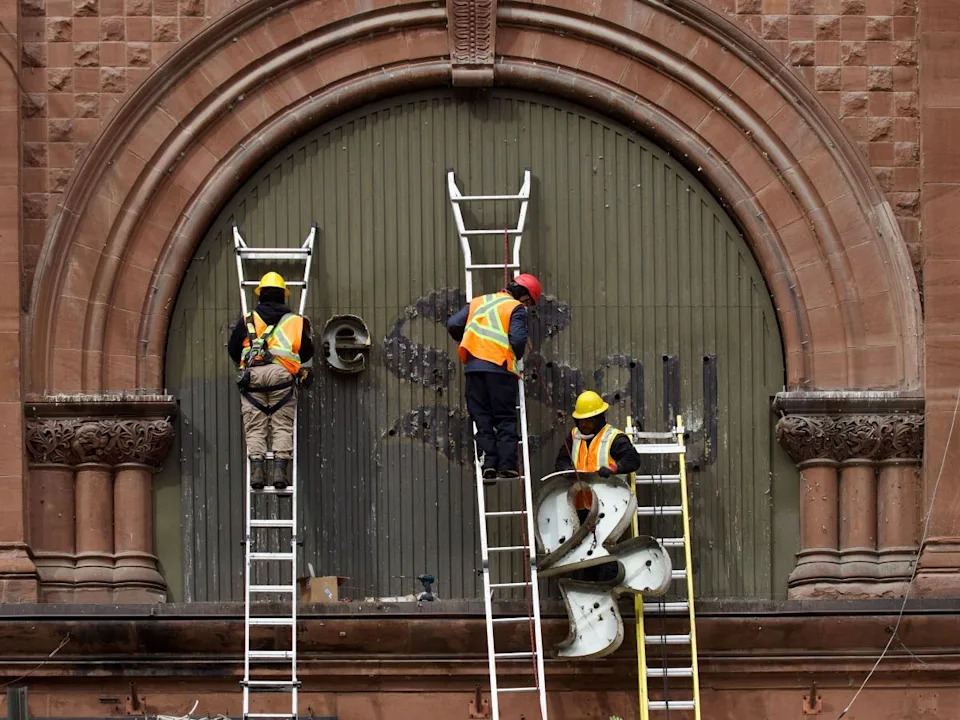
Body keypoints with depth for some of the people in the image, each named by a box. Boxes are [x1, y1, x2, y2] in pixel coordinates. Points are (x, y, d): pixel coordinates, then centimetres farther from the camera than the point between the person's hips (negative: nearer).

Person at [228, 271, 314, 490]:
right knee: (282, 426, 2)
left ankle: (257, 469, -11)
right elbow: (307, 352, 26)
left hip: (252, 374, 0)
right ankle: (280, 469, -10)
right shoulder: (296, 321, 19)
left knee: (255, 428, 2)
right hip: (282, 373, 0)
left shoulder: (247, 320, 19)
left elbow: (233, 350, 22)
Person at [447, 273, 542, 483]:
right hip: (500, 366, -4)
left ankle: (488, 464, -3)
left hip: (473, 365, 4)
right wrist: (517, 357, 11)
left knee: (482, 419, 7)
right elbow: (518, 338, -10)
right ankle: (507, 465, -6)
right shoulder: (516, 308, 4)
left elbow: (453, 325, 14)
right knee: (505, 419, 3)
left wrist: (466, 344, 30)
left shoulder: (478, 302, 20)